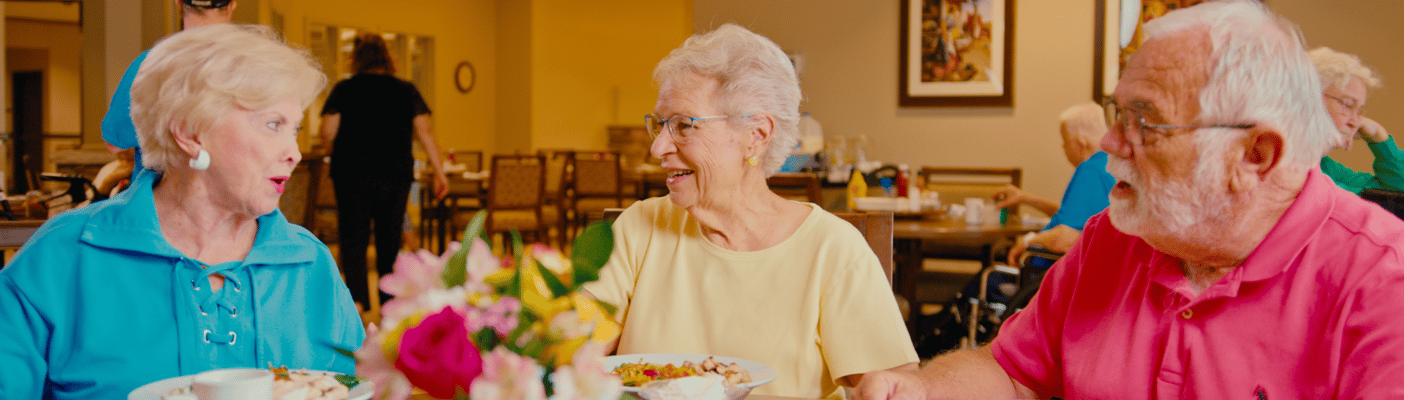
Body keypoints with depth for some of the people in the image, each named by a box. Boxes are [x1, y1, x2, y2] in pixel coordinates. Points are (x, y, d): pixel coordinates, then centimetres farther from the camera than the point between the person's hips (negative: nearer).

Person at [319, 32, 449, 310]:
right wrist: (439, 172, 2)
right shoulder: (406, 90, 4)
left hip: (352, 175, -2)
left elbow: (328, 132, -6)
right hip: (396, 175, 2)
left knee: (353, 242, 1)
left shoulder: (344, 89, -1)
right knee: (390, 242, 12)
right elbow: (425, 132, -1)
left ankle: (358, 305, -12)